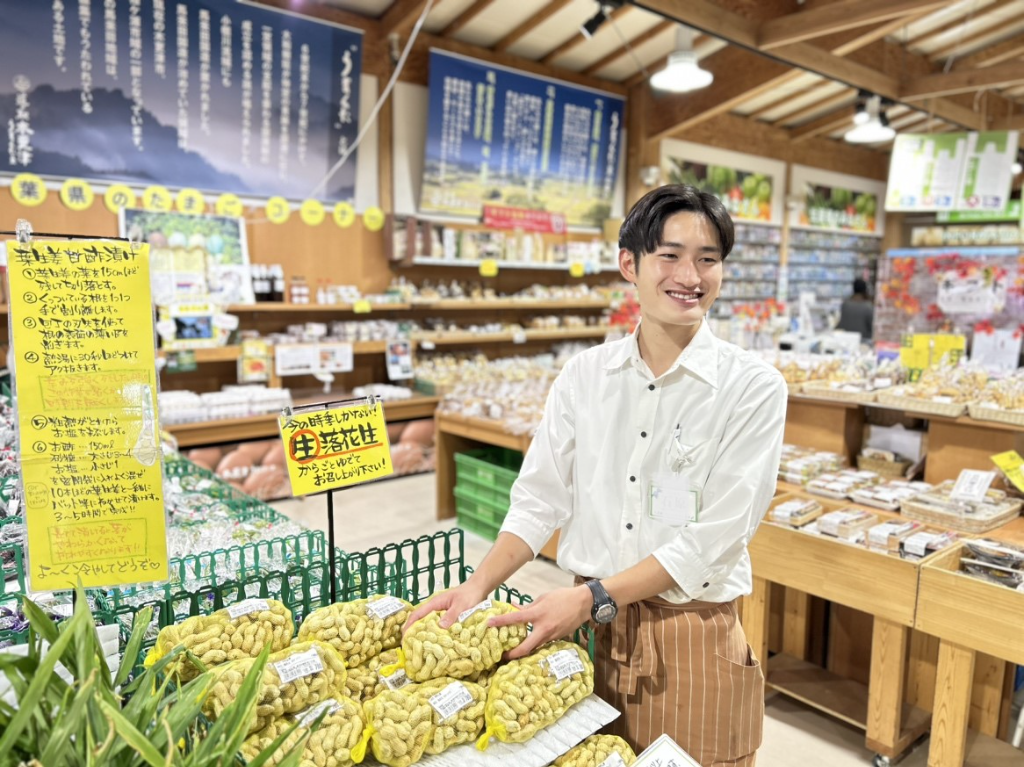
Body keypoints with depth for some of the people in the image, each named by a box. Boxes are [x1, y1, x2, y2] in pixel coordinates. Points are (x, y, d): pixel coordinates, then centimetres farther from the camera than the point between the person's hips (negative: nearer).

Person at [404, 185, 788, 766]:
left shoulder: (753, 387, -10)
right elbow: (542, 497, 1)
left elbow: (714, 538, -15)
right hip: (592, 630, 3)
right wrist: (480, 585, -11)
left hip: (691, 638, -2)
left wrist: (593, 598, -19)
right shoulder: (584, 376, -1)